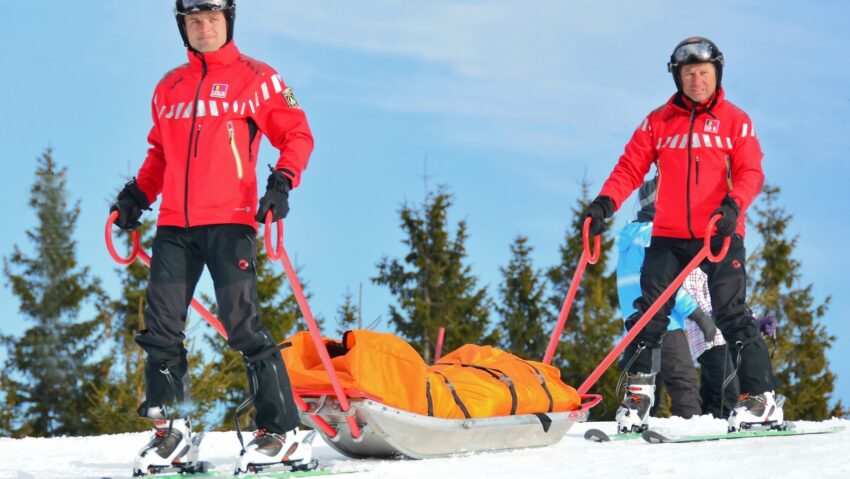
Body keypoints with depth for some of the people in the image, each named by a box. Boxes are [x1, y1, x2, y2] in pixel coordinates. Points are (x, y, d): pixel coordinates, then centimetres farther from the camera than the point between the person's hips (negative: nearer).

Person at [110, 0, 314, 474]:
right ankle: (171, 431, 7)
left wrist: (281, 182, -12)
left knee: (242, 323, -11)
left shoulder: (256, 79, 4)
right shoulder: (169, 88, 17)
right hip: (175, 225, 5)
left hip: (230, 221, -5)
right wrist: (138, 193, 12)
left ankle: (281, 431, -6)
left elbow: (298, 135, 3)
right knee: (160, 327, -1)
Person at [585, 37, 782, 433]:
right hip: (668, 236, 2)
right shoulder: (659, 122, 9)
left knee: (732, 315, -4)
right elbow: (631, 167, 4)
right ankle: (636, 395, 1)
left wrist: (733, 205, -21)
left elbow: (750, 172, -2)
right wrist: (606, 201, -12)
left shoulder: (734, 121, 5)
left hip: (720, 235, -2)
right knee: (649, 314, -3)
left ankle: (761, 399, -1)